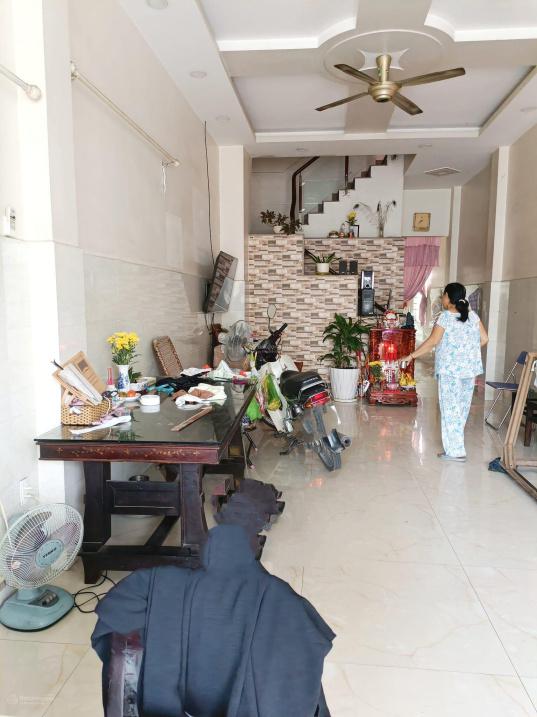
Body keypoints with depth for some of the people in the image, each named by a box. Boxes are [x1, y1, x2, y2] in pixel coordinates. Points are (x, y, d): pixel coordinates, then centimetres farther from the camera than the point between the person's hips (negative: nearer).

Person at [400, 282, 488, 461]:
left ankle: (455, 451, 1)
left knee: (450, 408, -1)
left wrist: (411, 356, -8)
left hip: (450, 369, -6)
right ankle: (455, 444, 30)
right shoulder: (473, 315, 7)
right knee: (462, 406, 16)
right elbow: (484, 339, 6)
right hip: (470, 368, 7)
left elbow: (432, 342, -14)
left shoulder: (445, 317, -11)